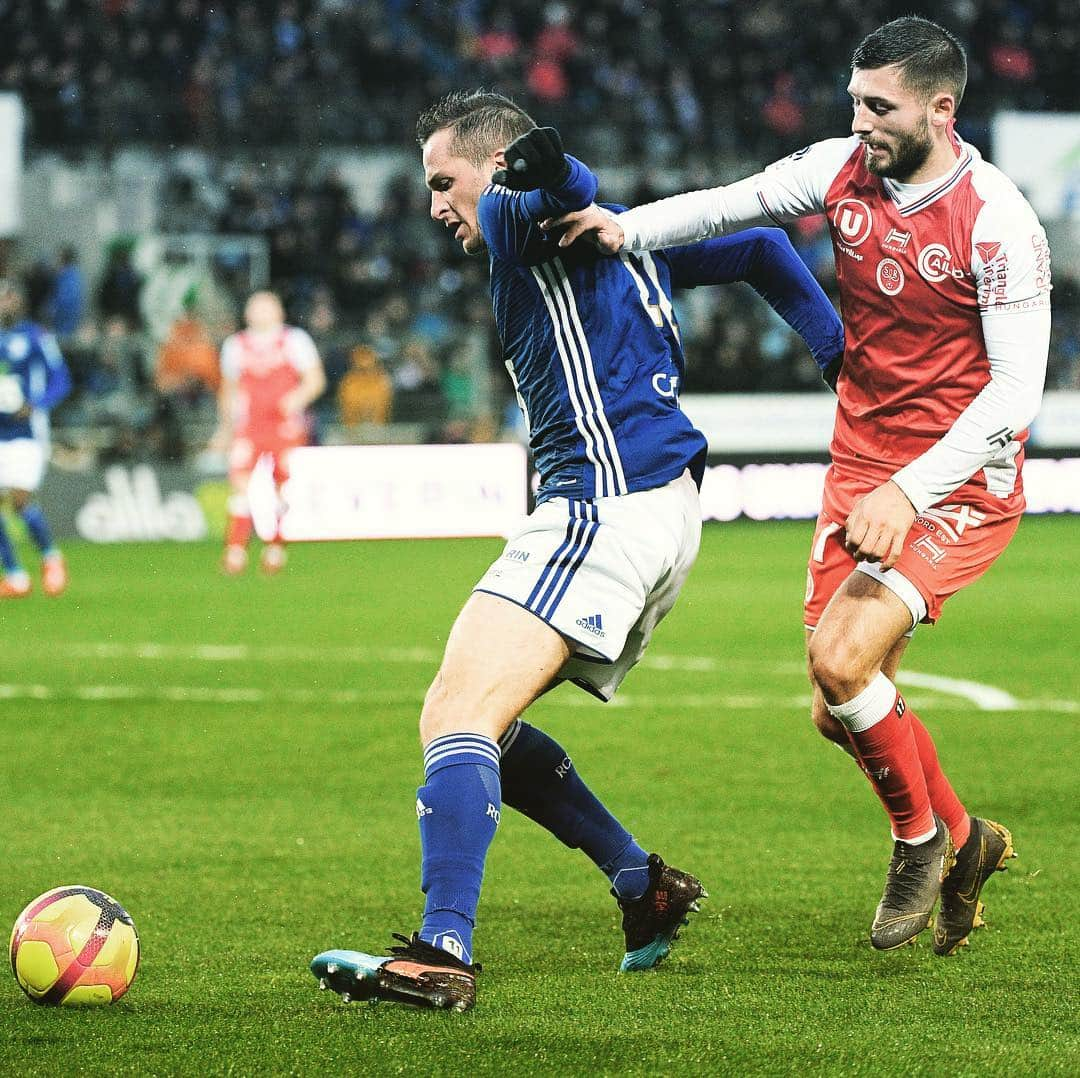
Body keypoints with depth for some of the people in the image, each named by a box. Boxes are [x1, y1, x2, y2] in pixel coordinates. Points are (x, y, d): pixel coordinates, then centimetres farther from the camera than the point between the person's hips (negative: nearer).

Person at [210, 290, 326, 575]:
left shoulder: (294, 341, 6)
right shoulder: (235, 345, 14)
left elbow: (315, 379, 1)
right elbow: (229, 389, 26)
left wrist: (298, 397, -19)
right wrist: (226, 426, 26)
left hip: (286, 426, -1)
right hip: (248, 428, 1)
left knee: (283, 489, 1)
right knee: (241, 484, -16)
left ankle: (276, 548, 16)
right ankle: (235, 550, -17)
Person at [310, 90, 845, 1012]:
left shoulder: (518, 217, 0)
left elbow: (562, 194, -24)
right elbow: (760, 250, 27)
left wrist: (544, 167, -41)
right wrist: (842, 350, 22)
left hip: (605, 504, -10)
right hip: (664, 515, 10)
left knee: (456, 720, -21)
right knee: (474, 726, 18)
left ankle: (442, 953, -36)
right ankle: (644, 885, 20)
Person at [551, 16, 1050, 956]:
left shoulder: (998, 224, -18)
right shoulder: (844, 170, -1)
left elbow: (1016, 390, -18)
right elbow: (731, 207, 9)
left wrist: (910, 490, -25)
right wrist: (627, 228, -10)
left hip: (963, 480, -6)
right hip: (862, 465, 6)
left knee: (841, 657, -23)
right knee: (842, 711, 4)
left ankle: (920, 838, 2)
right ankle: (962, 840, 30)